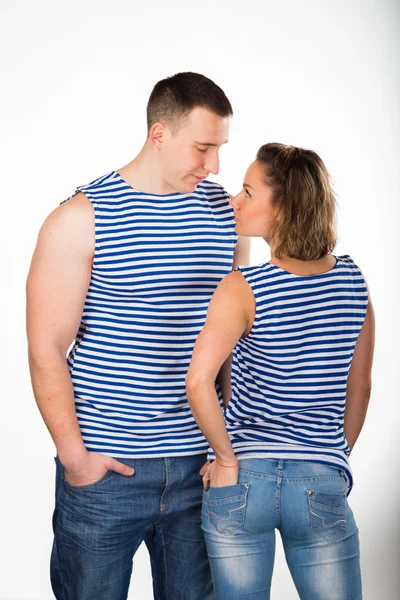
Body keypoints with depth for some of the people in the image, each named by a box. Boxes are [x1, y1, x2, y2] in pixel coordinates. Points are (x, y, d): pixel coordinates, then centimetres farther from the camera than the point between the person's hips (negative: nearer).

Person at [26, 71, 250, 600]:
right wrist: (75, 455, -10)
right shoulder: (82, 220, -8)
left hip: (200, 463, 4)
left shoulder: (226, 212, 5)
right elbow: (47, 350, -8)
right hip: (103, 470, -3)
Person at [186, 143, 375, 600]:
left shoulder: (244, 287, -12)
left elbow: (199, 381, -25)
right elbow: (359, 389, 8)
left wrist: (227, 457, -12)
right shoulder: (353, 280, 1)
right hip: (322, 483, 3)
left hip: (243, 479, -2)